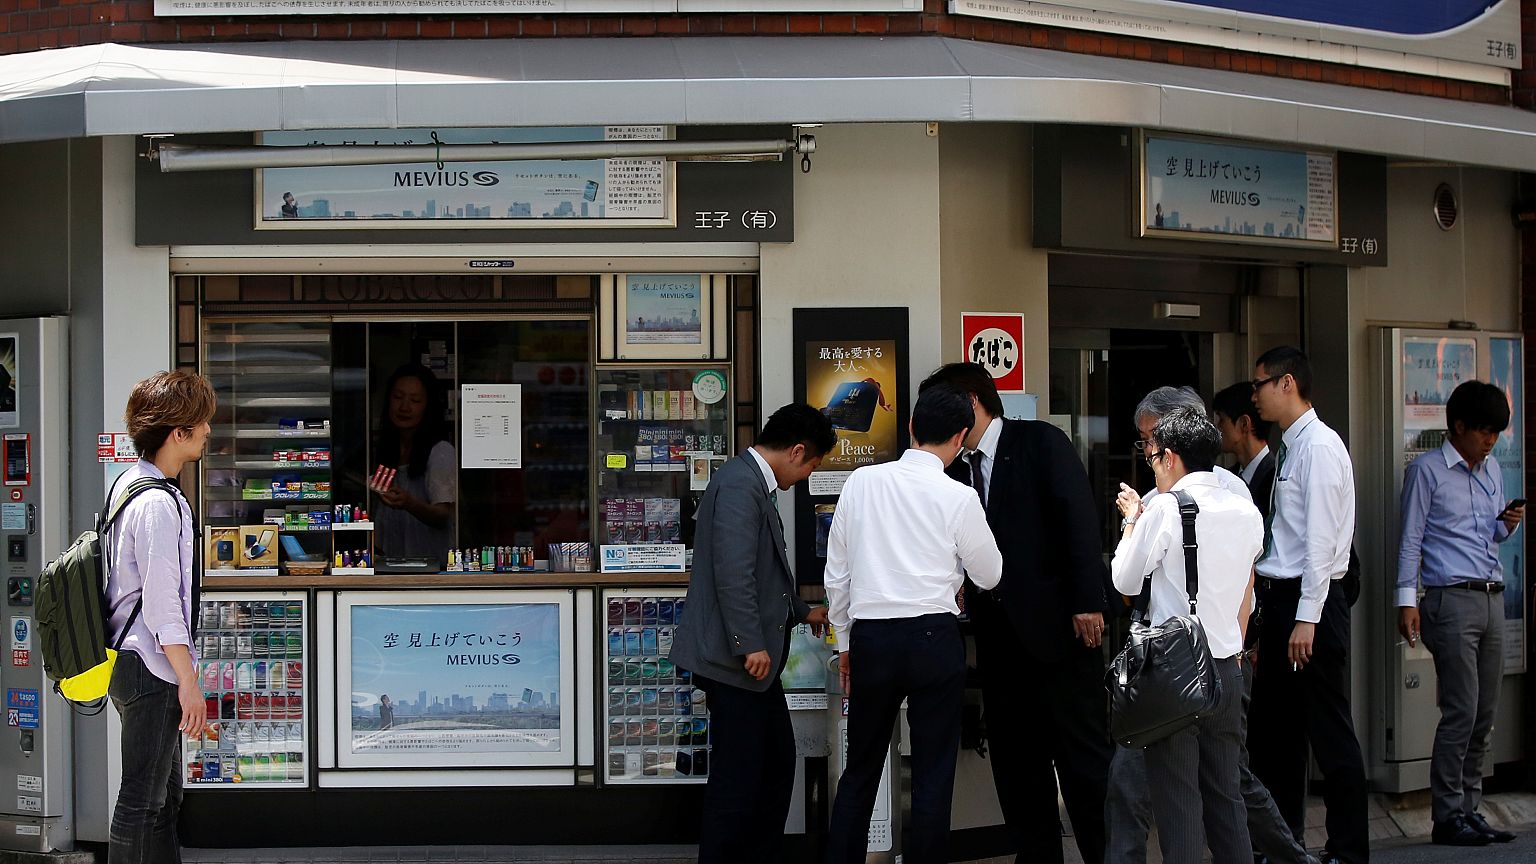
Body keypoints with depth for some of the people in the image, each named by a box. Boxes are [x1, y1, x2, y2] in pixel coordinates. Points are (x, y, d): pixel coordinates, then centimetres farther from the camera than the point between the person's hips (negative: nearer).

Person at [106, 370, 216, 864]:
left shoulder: (128, 484, 13)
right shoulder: (159, 504, -19)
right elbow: (162, 605, -22)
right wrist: (188, 683, -19)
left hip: (134, 665, 10)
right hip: (153, 669, -10)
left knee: (164, 797, 16)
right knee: (142, 802, -6)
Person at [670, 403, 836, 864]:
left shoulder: (754, 482, 17)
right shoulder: (738, 484, -16)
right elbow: (733, 572, -23)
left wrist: (801, 612, 40)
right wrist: (751, 644, -23)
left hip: (755, 657, 11)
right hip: (735, 657, -11)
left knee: (777, 763, 15)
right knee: (737, 775, -5)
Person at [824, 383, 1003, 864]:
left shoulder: (861, 483, 1)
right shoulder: (957, 499, -7)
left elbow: (837, 572, 6)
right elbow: (989, 575, 5)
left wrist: (845, 642, 17)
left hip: (870, 637, 3)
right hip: (933, 638, -3)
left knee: (860, 771, 13)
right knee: (933, 775, 4)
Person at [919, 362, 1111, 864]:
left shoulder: (1040, 442, -3)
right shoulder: (958, 471, 15)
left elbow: (1079, 517, -10)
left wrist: (1088, 600, -17)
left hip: (1057, 623, -7)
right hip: (1000, 633, 7)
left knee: (1084, 752, -3)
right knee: (1014, 758, 7)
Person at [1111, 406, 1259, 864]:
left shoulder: (1165, 508, -12)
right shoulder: (1246, 512, 7)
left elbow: (1125, 581, -4)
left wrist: (1132, 520, 9)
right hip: (1227, 667, 6)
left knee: (1177, 798, -1)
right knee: (1226, 794, 13)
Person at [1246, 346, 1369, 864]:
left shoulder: (1319, 446, -12)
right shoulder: (1288, 448, 15)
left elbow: (1320, 540, -17)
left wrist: (1307, 618, -20)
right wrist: (1272, 612, 15)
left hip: (1312, 599, -10)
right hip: (1279, 598, 10)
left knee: (1329, 732, -4)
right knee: (1272, 729, 14)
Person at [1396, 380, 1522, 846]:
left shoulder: (1492, 470, 18)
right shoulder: (1427, 471, -1)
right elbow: (1411, 537, -4)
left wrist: (1509, 524, 4)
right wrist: (1407, 598, -11)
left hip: (1492, 598, 7)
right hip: (1451, 598, -7)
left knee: (1485, 713, 6)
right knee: (1461, 711, -9)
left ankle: (1470, 808, 11)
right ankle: (1448, 816, -5)